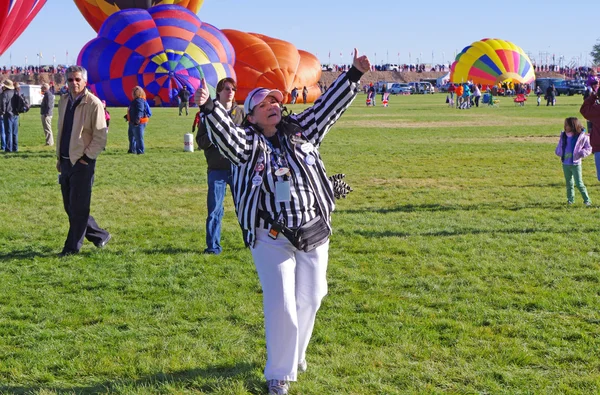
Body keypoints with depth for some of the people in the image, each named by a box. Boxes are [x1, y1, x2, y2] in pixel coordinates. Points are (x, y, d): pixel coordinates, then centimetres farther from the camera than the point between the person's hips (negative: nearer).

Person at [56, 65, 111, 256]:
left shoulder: (93, 104, -12)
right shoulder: (64, 101, 10)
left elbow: (100, 137, -13)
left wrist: (86, 158, -14)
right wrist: (59, 158, 15)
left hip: (82, 162, -8)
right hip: (65, 161, 8)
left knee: (78, 208, -2)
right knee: (70, 207, 12)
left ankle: (72, 247, 8)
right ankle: (100, 236, 26)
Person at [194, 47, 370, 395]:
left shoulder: (301, 130, 8)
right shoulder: (247, 142, -7)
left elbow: (328, 107, 10)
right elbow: (225, 134, -25)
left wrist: (354, 75, 6)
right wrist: (209, 107, -44)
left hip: (315, 234, 5)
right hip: (272, 239, -5)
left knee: (310, 299, 15)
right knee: (281, 306, -6)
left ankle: (296, 354, 39)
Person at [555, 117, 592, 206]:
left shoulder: (582, 137, -9)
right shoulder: (563, 136, 6)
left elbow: (588, 148, -3)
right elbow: (559, 148, 16)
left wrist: (581, 153, -19)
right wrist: (559, 152, -5)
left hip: (576, 164, -5)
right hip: (565, 164, 5)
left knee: (579, 183, -7)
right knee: (569, 183, 15)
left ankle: (587, 200, 3)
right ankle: (570, 199, 27)